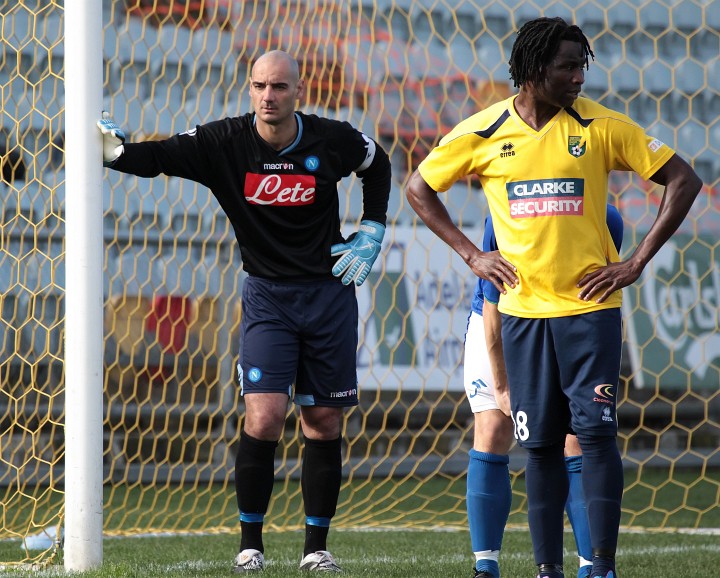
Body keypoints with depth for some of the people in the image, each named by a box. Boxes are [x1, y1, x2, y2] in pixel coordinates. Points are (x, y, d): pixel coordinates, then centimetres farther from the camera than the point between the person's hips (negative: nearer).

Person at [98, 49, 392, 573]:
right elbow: (159, 157, -16)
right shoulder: (225, 143, -10)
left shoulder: (332, 141, -7)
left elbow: (378, 164, 14)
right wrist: (115, 149, -37)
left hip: (329, 292, 1)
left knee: (324, 422, 3)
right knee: (263, 416, -15)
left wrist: (372, 233, 7)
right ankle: (250, 543, -2)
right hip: (267, 297, -1)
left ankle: (317, 545, 14)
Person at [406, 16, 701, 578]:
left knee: (596, 432, -8)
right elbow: (420, 188, 14)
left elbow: (684, 180, 0)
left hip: (589, 304, -1)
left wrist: (637, 262, -4)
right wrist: (471, 254, 6)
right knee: (540, 442, 4)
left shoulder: (601, 126, -3)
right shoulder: (483, 132, 0)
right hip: (522, 307, 2)